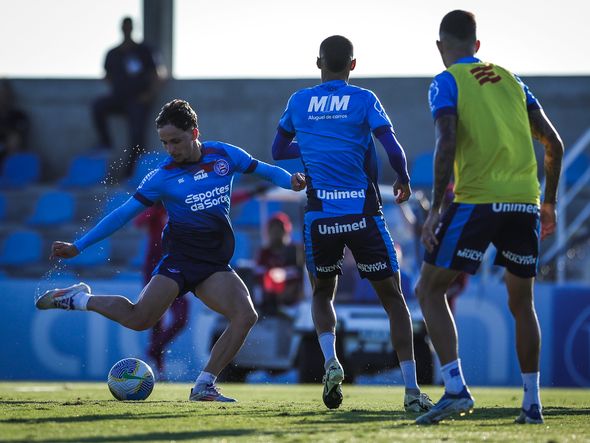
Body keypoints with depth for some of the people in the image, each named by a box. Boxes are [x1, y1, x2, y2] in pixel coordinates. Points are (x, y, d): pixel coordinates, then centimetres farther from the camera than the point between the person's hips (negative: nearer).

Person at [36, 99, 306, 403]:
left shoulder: (224, 155, 4)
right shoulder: (163, 176, -2)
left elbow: (264, 170, 13)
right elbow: (124, 213, 1)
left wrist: (290, 181, -11)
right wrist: (78, 246, -3)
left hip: (215, 264, 3)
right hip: (180, 256, -3)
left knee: (245, 315, -19)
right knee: (139, 318, -20)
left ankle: (204, 386, -11)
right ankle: (78, 299, 5)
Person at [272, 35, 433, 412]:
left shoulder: (299, 101, 9)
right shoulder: (364, 99, 0)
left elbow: (279, 150, 22)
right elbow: (393, 148, -9)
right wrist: (404, 182, 10)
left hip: (319, 216, 2)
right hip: (363, 213, -2)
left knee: (322, 293, 23)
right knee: (392, 297, 7)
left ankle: (330, 360, -5)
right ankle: (412, 389, -5)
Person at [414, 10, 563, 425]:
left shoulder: (447, 83, 2)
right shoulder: (512, 80, 18)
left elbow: (447, 145, -13)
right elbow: (554, 144, 16)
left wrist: (436, 209, -10)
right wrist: (549, 202, 25)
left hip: (477, 202, -5)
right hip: (525, 203, 5)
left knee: (430, 291, 5)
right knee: (522, 304, 18)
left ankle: (456, 388, -10)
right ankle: (532, 403, 16)